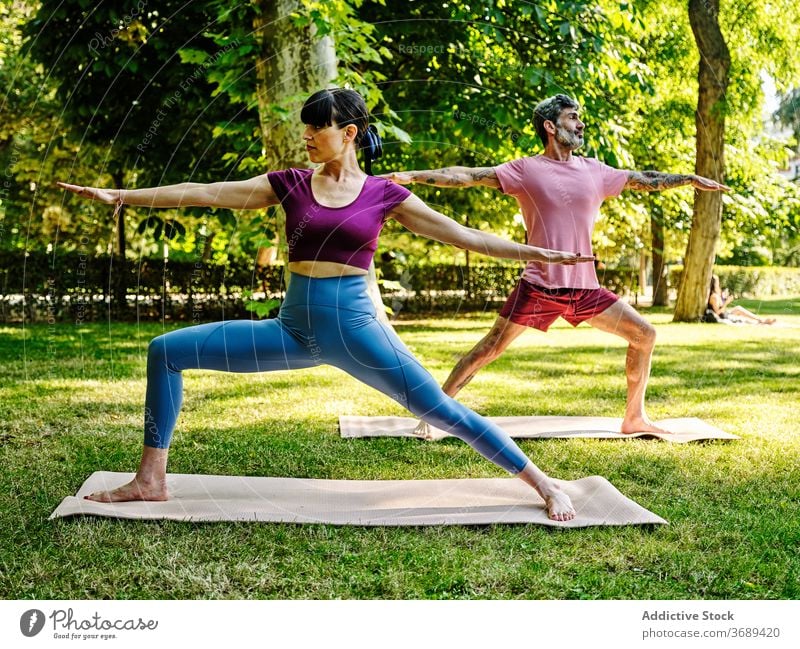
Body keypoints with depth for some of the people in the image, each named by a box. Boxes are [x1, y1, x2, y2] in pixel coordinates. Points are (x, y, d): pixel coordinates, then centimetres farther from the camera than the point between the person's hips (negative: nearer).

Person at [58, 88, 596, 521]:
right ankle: (152, 480, 6)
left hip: (354, 327, -3)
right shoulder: (290, 185, 6)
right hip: (294, 329, 3)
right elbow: (204, 193, 5)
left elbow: (460, 233, 2)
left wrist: (539, 253, -2)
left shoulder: (383, 194, 1)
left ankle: (544, 483, 9)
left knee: (439, 409, -7)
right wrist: (120, 195, 4)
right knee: (166, 353, -2)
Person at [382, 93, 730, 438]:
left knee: (645, 335, 5)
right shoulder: (525, 170, -3)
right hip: (539, 287, -5)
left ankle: (634, 417, 19)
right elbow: (468, 176, -9)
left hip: (586, 289, 5)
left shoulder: (595, 171, 11)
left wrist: (691, 179, 24)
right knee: (487, 350, -7)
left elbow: (643, 180, 23)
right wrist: (412, 176, -17)